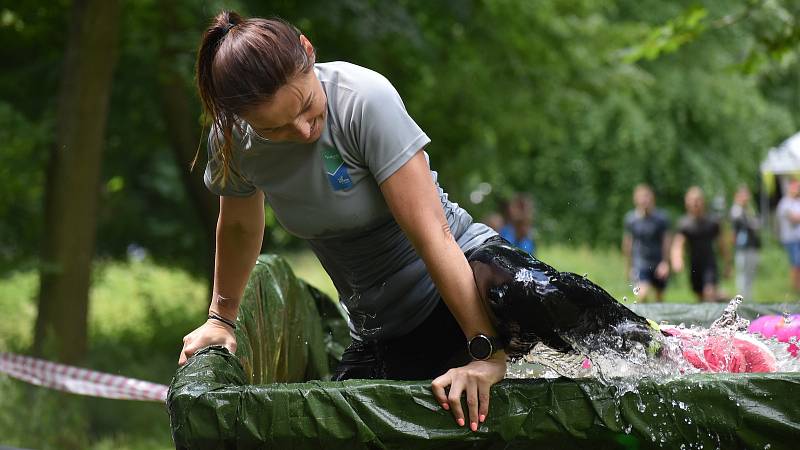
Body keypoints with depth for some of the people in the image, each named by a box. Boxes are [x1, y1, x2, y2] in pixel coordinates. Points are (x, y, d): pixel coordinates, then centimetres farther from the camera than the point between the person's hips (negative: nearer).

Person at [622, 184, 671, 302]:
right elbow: (627, 243, 7)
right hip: (640, 263, -1)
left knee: (660, 296, 12)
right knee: (643, 294, -21)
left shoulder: (661, 217, -6)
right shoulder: (630, 218, -3)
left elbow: (666, 240, -2)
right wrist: (628, 266, 11)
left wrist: (665, 262, -12)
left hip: (658, 265, 1)